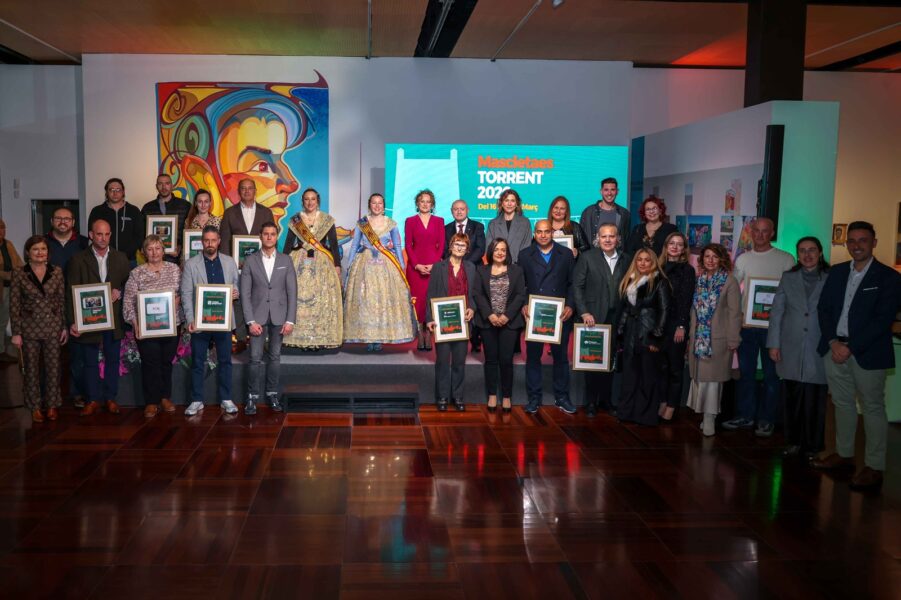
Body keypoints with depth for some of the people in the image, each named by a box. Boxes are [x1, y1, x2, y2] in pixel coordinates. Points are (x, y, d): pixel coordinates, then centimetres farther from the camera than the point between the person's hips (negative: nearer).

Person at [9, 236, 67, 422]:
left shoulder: (57, 272, 1)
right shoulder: (19, 273, -5)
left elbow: (63, 301, 5)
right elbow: (14, 305, -4)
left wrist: (65, 327, 3)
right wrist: (16, 332, -7)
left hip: (53, 327, 1)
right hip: (29, 328, -1)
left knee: (53, 367, 7)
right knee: (32, 369, 8)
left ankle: (53, 405, 21)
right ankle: (35, 407, 19)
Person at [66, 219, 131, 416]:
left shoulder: (121, 258, 4)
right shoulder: (78, 260, -3)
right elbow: (71, 293, -6)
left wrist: (119, 292, -13)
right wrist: (72, 322, -13)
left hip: (113, 318, 2)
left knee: (112, 360, 10)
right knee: (90, 361, 7)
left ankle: (110, 398, 22)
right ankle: (93, 399, 18)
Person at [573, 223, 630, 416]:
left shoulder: (626, 260, 6)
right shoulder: (587, 258, -1)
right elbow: (577, 286, -4)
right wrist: (584, 312, -11)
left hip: (616, 320, 2)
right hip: (593, 318, -2)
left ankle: (606, 399, 20)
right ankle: (591, 402, 14)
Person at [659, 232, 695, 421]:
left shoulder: (687, 270, -1)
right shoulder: (660, 267, 11)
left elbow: (686, 300, -7)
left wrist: (681, 326, -14)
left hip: (676, 324, -4)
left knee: (675, 367, 1)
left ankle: (670, 409, 5)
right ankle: (662, 404, 15)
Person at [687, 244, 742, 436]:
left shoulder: (729, 281, -5)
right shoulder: (699, 280, 10)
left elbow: (734, 312, -7)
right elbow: (694, 309, 11)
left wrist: (733, 340, -10)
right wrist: (691, 334, 7)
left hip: (718, 339, -5)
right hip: (698, 338, 5)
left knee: (711, 378, -4)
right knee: (699, 377, 6)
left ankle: (709, 419, 3)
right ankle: (706, 417, 14)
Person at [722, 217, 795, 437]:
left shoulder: (786, 260, 0)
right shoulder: (743, 259, 10)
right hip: (746, 323, 3)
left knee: (771, 373, 3)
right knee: (746, 372, 10)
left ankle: (766, 419, 11)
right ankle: (745, 415, 20)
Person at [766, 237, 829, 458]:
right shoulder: (788, 278, 9)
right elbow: (776, 312, 8)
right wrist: (773, 344, 3)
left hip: (818, 350, -2)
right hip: (791, 350, 2)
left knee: (815, 400, 1)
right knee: (793, 398, 6)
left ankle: (812, 446, 14)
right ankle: (794, 442, 19)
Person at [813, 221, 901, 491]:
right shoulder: (836, 272, 10)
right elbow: (823, 308, 8)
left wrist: (850, 347, -16)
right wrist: (833, 342, -7)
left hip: (867, 353, -5)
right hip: (835, 348, 5)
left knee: (873, 408, 2)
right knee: (842, 403, 14)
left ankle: (874, 467, 8)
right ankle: (844, 454, 26)